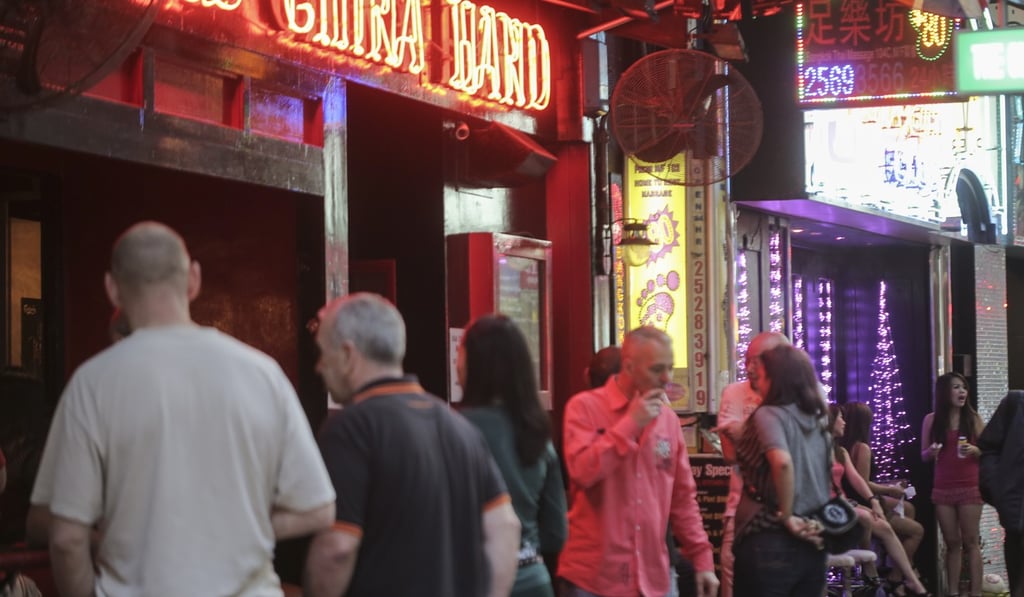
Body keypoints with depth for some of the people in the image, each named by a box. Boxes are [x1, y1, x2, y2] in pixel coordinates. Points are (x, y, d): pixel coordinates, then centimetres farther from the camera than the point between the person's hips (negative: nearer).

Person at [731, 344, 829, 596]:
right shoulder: (817, 419, 11)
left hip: (770, 543, -7)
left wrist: (786, 516, -17)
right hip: (811, 544, 7)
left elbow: (782, 462, -27)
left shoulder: (768, 415, -10)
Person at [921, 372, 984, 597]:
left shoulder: (973, 419, 3)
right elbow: (923, 456, 10)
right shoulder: (931, 420, 4)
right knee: (951, 543, 4)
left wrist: (974, 450, -14)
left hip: (969, 488, -1)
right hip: (942, 489, 1)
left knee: (971, 542, -3)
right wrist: (932, 451, -12)